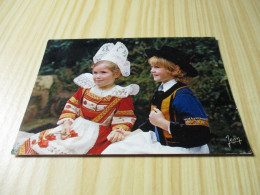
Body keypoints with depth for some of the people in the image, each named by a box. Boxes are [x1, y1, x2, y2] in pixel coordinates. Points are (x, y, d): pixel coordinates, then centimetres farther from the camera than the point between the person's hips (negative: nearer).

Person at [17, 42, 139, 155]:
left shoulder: (121, 96, -4)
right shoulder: (86, 88, 9)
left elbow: (124, 118, -4)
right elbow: (72, 106, 12)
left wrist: (118, 131, -21)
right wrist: (67, 121, -2)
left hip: (96, 132, -5)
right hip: (76, 126, 5)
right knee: (35, 142, -4)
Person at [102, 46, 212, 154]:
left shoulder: (182, 95, -21)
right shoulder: (160, 90, 3)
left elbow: (201, 135, -27)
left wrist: (162, 122, -23)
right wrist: (131, 134, 9)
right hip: (159, 141, 8)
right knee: (114, 149, 1)